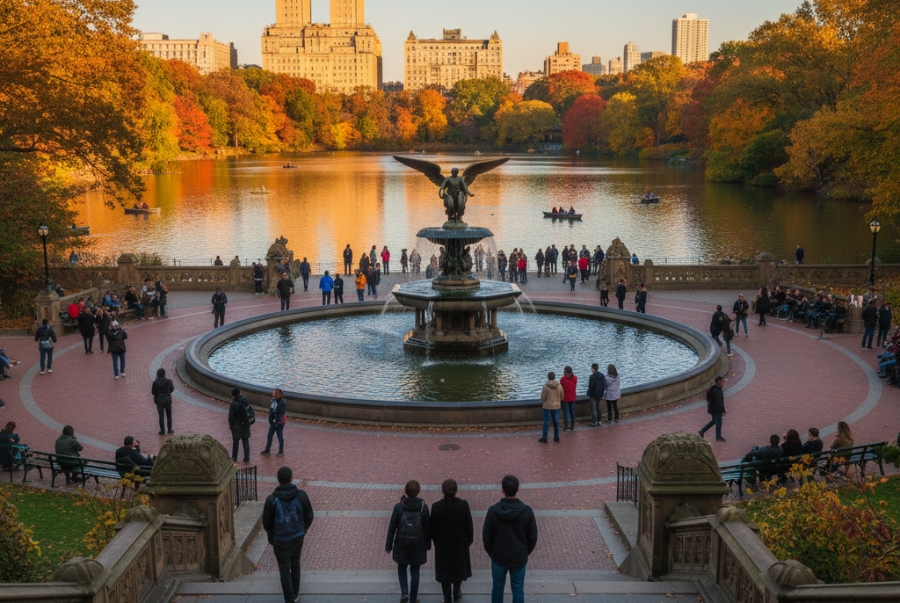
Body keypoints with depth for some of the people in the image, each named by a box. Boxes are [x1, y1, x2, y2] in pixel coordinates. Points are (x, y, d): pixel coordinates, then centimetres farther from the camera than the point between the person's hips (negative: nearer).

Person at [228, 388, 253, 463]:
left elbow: (231, 416, -16)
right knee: (245, 440, 12)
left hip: (237, 426, -5)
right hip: (246, 424, 5)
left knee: (235, 441, 11)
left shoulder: (233, 404, -22)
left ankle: (234, 458, 23)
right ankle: (247, 458, 12)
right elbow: (250, 411, 8)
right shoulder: (246, 401, -3)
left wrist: (230, 425, -1)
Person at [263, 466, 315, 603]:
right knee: (295, 564, 25)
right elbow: (309, 516, -4)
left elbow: (266, 522, -10)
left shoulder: (272, 499, -21)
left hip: (280, 540, -3)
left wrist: (270, 534, 12)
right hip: (298, 537, 3)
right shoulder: (301, 495, -15)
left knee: (284, 570, 11)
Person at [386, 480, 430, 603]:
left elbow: (392, 528, -13)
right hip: (418, 545, 0)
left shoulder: (398, 507, -20)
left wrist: (388, 546, 1)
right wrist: (428, 544, 11)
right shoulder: (423, 507, -18)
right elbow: (427, 528, -6)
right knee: (415, 571, 18)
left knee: (401, 567, 26)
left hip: (401, 544, 0)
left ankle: (404, 592, 10)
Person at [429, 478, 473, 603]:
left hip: (442, 544, -1)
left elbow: (432, 527, -12)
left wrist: (434, 539, 8)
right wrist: (469, 539, 7)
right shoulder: (463, 505, -20)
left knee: (444, 570, 16)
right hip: (460, 543, 1)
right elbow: (469, 525, -10)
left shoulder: (436, 507, -22)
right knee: (459, 567, 25)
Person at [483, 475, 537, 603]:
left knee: (497, 587, 19)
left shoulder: (493, 510, -18)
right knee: (518, 590, 13)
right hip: (519, 558, 0)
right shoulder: (527, 511, -16)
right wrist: (525, 552, 11)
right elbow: (533, 536, -7)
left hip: (499, 557, 0)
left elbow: (486, 536, -9)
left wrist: (491, 553, 8)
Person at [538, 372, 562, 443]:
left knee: (546, 422, 2)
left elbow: (543, 397, -12)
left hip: (547, 406, -4)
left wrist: (543, 402, 11)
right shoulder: (559, 386, -5)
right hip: (556, 406, 4)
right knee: (556, 422, 12)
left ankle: (544, 438, 6)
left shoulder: (545, 386, -17)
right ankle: (556, 437, 17)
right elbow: (561, 397, 4)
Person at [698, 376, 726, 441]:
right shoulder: (717, 391, -29)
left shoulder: (713, 388, 1)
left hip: (712, 408, 9)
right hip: (717, 410, -9)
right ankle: (718, 437, 23)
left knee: (714, 421, 23)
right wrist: (723, 411, -20)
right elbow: (719, 403, -26)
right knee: (718, 422, 8)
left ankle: (702, 431, 23)